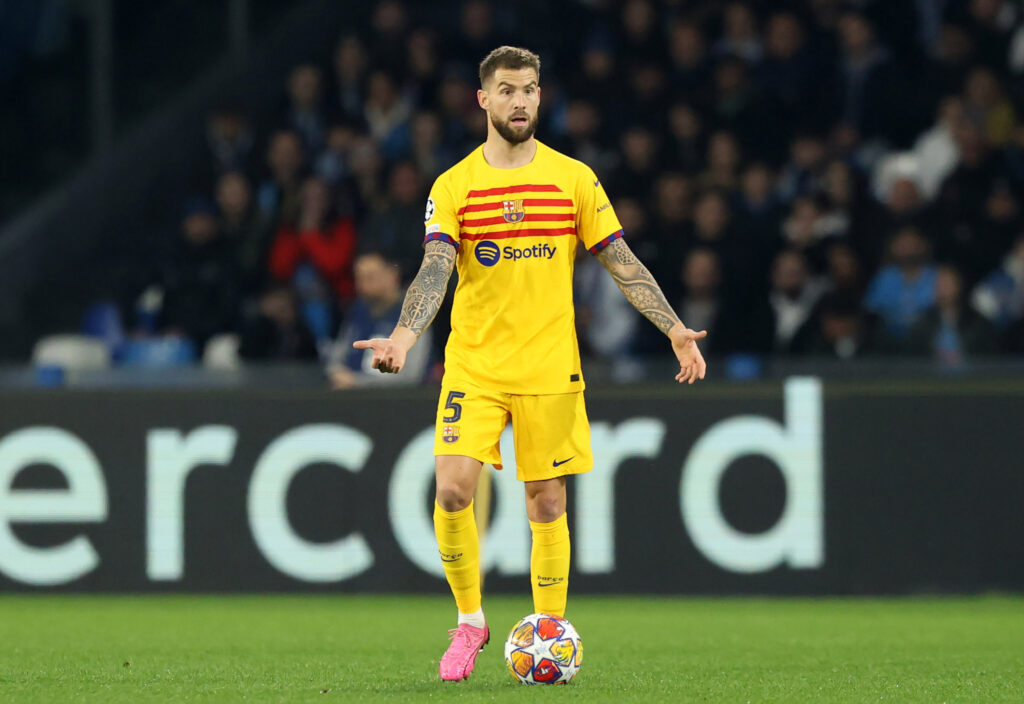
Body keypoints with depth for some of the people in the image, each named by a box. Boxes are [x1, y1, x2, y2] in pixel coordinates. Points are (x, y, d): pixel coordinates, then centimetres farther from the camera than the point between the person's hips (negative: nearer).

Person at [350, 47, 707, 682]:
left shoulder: (574, 179, 4)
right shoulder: (454, 186, 2)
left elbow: (622, 263, 6)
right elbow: (436, 270, -8)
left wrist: (675, 329, -3)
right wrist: (404, 337, -25)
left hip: (550, 367, 0)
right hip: (473, 363, 0)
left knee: (547, 503, 2)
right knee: (452, 491, -13)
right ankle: (470, 621, 6)